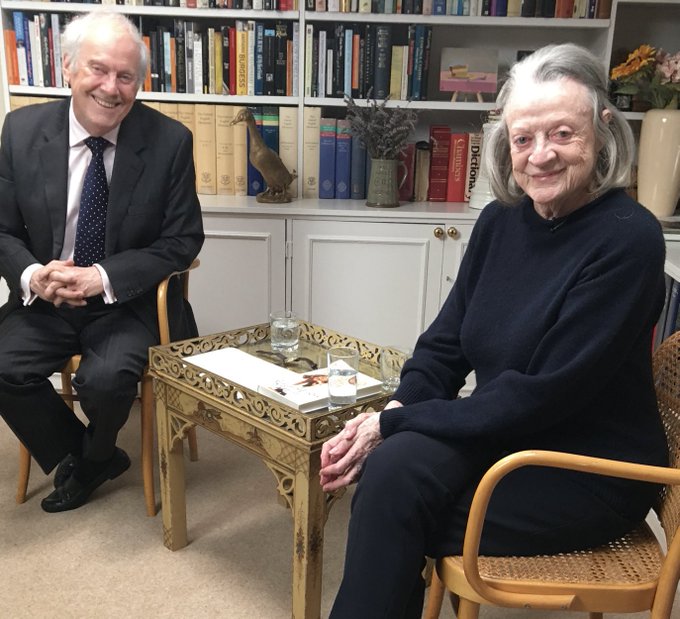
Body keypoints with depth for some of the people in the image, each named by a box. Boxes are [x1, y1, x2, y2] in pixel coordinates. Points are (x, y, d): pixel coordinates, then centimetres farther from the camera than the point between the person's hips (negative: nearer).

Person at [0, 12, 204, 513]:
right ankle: (76, 455, 10)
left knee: (104, 378, -27)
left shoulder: (169, 141, -10)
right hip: (43, 301, 3)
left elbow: (182, 241, -8)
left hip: (130, 304, -3)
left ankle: (93, 458, 11)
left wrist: (103, 278, -21)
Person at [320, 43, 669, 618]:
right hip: (499, 436, 5)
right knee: (392, 467, -23)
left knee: (392, 506, -21)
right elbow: (445, 343, 4)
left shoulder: (627, 240, -18)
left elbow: (544, 395, -22)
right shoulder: (501, 221, 1)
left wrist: (395, 423, -20)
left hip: (592, 472, -5)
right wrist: (396, 412, -16)